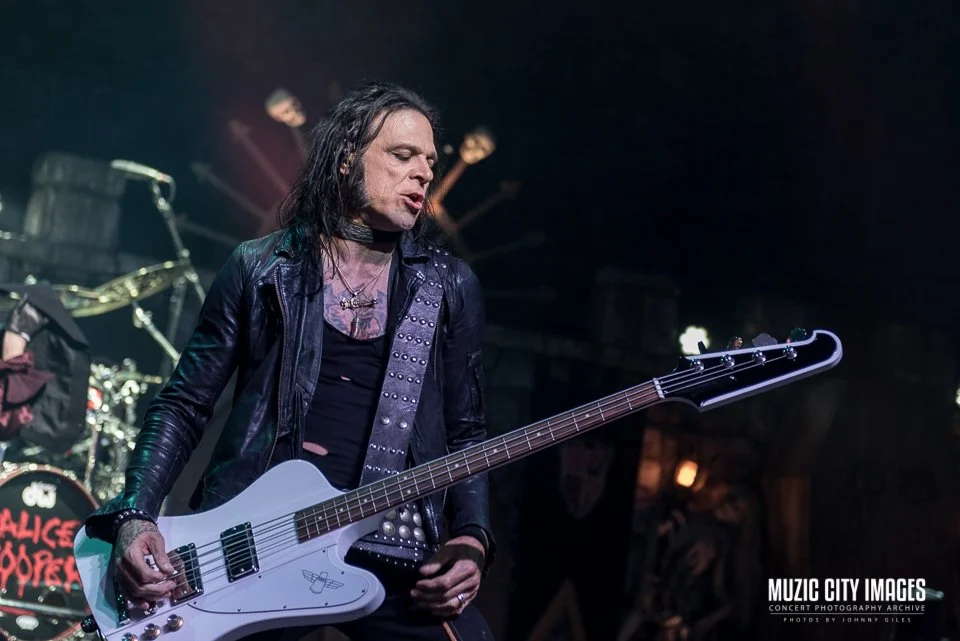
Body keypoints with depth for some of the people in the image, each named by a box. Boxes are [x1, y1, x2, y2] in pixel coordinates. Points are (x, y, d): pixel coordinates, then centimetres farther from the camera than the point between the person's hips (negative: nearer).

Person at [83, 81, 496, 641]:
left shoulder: (452, 286, 11)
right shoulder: (259, 269, 7)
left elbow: (466, 431, 15)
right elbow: (184, 404, 8)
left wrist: (472, 536, -2)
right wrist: (135, 516, -6)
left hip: (391, 554, 2)